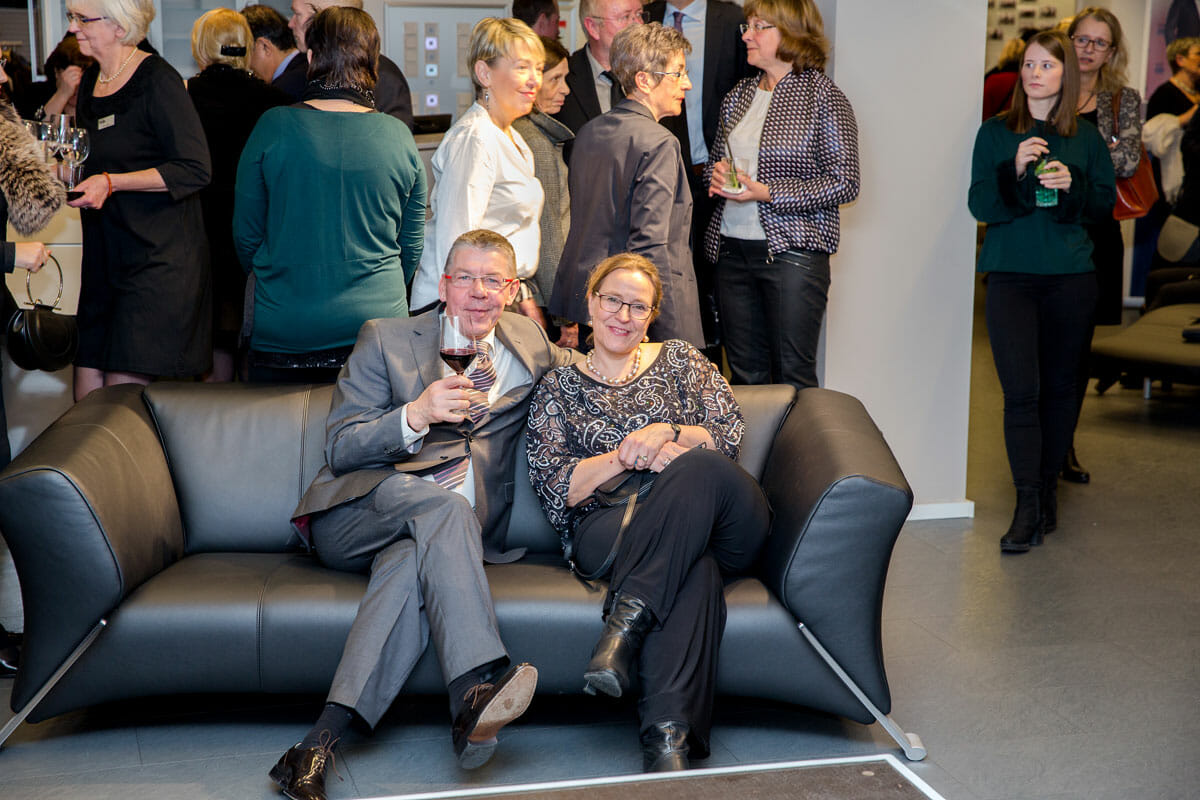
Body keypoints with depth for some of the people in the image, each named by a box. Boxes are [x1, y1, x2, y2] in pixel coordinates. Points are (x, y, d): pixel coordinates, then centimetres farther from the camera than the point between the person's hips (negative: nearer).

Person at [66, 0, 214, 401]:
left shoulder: (157, 80, -11)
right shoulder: (90, 82, 13)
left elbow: (195, 169, -17)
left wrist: (110, 183, -19)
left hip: (158, 255, -8)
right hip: (105, 256, 8)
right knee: (87, 399, 7)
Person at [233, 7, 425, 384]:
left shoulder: (273, 127, -7)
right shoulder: (399, 136, -2)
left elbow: (245, 235, 2)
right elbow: (412, 244, 7)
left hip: (284, 328, -1)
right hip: (377, 322, 1)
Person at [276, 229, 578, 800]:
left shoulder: (530, 344, 17)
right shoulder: (385, 340, 8)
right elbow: (340, 451, 0)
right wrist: (416, 415, -17)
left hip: (429, 534, 1)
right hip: (354, 517, -1)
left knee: (411, 563, -36)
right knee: (444, 502, -34)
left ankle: (320, 744, -44)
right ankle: (479, 684, -46)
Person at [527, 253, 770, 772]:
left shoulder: (680, 360, 23)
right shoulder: (559, 388, 19)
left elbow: (729, 436, 9)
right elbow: (554, 489, 5)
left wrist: (666, 433, -10)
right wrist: (627, 456, -8)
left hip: (724, 529, 2)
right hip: (608, 529, -1)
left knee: (697, 468, -37)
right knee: (694, 571, -38)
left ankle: (627, 621, -44)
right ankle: (669, 737, -48)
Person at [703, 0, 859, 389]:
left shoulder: (823, 96, -5)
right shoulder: (738, 97, 14)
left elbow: (844, 182, -10)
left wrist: (766, 192, -16)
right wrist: (716, 174, 1)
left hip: (792, 251, -6)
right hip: (732, 250, 6)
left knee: (792, 377, -3)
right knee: (744, 373, 9)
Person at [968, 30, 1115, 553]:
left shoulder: (1086, 137, 8)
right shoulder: (996, 133, 5)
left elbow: (1106, 203, 9)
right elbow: (980, 205, -1)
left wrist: (1073, 185, -10)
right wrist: (1015, 171, -18)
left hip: (1070, 277, 2)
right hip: (1011, 275, -1)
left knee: (1060, 386, 6)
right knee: (1020, 391, -9)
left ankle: (1048, 487, 22)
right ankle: (1028, 508, -7)